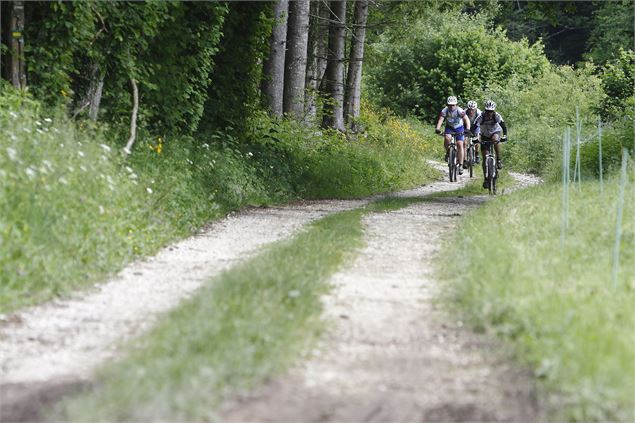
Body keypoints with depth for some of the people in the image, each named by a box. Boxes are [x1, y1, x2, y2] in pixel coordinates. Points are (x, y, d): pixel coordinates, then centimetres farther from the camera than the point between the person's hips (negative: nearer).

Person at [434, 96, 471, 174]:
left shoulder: (460, 111, -26)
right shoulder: (445, 111, -22)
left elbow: (466, 120, -33)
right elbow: (440, 120, -32)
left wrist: (468, 129, -50)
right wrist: (437, 128, -50)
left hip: (459, 127, -1)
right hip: (449, 127, 1)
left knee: (460, 144, -14)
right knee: (447, 138, -30)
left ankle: (461, 165, -9)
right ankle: (448, 152, -2)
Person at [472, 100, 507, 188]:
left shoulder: (496, 116, -23)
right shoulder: (481, 117, -24)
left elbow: (503, 125, -28)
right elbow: (474, 127, -28)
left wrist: (505, 135, -44)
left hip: (495, 133, -1)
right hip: (485, 136, 1)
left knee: (495, 139, -39)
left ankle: (499, 160, -22)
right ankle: (486, 179, 2)